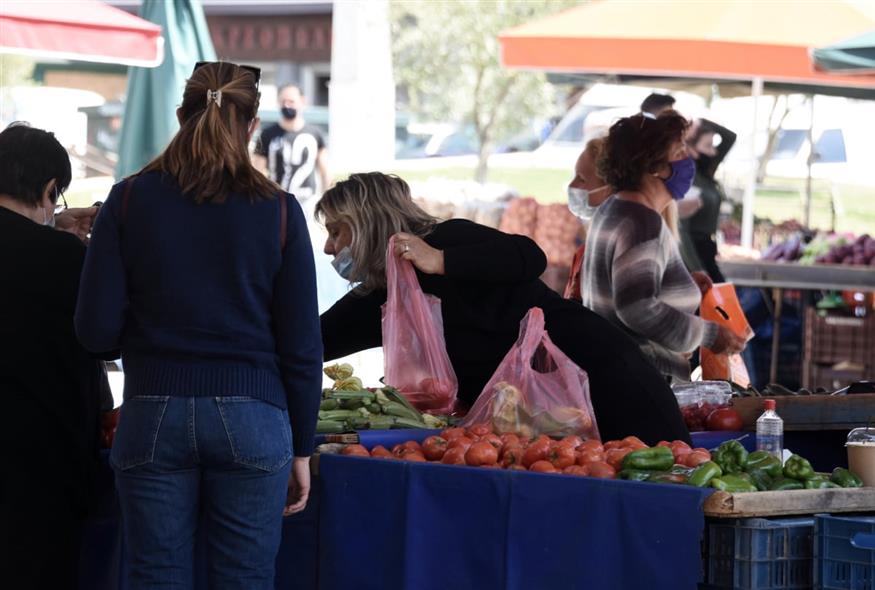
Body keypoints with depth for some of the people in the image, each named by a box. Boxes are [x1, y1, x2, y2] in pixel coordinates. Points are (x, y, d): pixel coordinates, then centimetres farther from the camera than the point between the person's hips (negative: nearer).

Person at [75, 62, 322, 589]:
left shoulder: (129, 200, 0)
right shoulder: (278, 211, -1)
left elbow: (96, 329, -2)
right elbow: (301, 345, 0)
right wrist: (301, 449, 8)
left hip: (154, 415, 1)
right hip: (251, 419, -1)